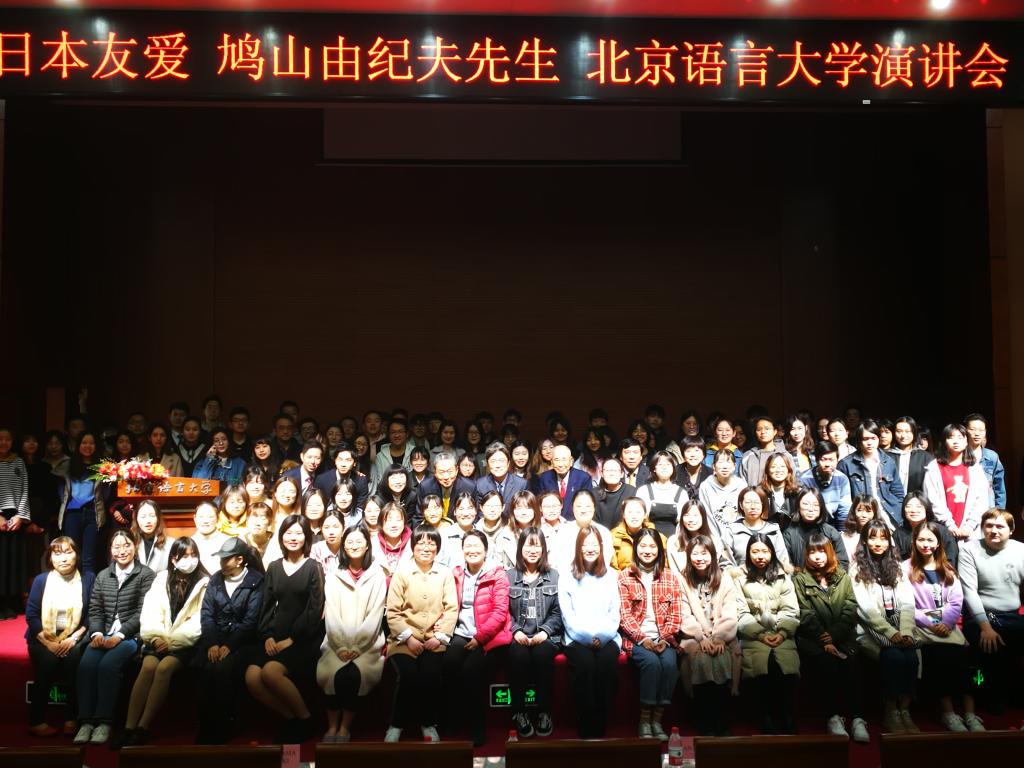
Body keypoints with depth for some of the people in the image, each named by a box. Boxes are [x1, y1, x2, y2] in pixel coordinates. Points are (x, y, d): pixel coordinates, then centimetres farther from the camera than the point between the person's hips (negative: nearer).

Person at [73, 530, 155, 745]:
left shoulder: (146, 575, 0)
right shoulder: (102, 576, 17)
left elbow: (142, 613, -7)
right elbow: (95, 610, 12)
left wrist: (119, 636, -15)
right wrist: (97, 633, -6)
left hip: (130, 635, -4)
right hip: (104, 634, 4)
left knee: (107, 665, -30)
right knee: (86, 665, -24)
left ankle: (103, 721, -21)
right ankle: (86, 721, -19)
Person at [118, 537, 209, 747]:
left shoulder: (204, 583, 2)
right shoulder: (161, 579, 13)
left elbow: (200, 621, -7)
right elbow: (150, 613, 5)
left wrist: (172, 641, -14)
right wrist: (157, 638, -11)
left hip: (185, 643, -3)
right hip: (159, 641, 3)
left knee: (164, 668, -29)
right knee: (148, 667, -26)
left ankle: (142, 729, -29)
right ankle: (128, 728, -29)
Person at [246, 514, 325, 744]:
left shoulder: (313, 568, 0)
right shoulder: (274, 567, 13)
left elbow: (315, 610, -6)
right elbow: (267, 605, 11)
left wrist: (292, 639, -14)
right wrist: (267, 636, -5)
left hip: (303, 638, -5)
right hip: (276, 636, 5)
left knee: (270, 672, -29)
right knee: (251, 678, -20)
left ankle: (305, 718, -7)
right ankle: (291, 718, 0)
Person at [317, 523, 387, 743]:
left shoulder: (377, 576, 4)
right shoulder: (333, 576, 9)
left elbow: (375, 615, -3)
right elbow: (331, 615, 1)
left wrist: (357, 647, -13)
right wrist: (341, 647, -11)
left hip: (367, 644, -1)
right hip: (338, 643, 1)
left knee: (355, 674, -27)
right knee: (334, 673, -26)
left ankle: (345, 727, -10)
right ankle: (332, 726, -10)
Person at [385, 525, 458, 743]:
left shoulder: (445, 573, 6)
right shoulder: (401, 574, 2)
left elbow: (451, 609, 1)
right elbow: (393, 612, -3)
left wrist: (440, 636, -9)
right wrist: (408, 638, -12)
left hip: (434, 640, 1)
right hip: (405, 639, -1)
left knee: (430, 676, -23)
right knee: (408, 676, -23)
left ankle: (428, 723, 1)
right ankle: (397, 724, 0)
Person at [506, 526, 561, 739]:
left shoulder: (554, 576, 11)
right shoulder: (508, 576, 9)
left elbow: (558, 611, 5)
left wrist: (544, 632, -9)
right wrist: (516, 631, -10)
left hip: (545, 636, 0)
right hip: (518, 636, 0)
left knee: (543, 654, -33)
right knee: (518, 656, -33)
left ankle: (544, 712, -18)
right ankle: (519, 712, -19)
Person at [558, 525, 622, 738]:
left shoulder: (610, 575, 14)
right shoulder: (567, 577, 7)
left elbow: (614, 613, 8)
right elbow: (568, 616, 1)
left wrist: (601, 635, -8)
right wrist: (589, 636, -10)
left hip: (606, 638, 1)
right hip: (578, 638, -1)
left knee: (608, 662, -30)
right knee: (585, 663, -32)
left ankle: (600, 726, -19)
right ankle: (585, 727, -20)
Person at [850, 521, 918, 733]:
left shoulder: (896, 566, 14)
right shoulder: (858, 568, 2)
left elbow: (907, 603, 4)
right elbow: (866, 608, -7)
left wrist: (906, 631, -14)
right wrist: (891, 633, -18)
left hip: (899, 628, 3)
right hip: (872, 629, -3)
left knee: (911, 657, -26)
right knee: (894, 657, -29)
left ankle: (905, 710, -15)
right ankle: (891, 713, -15)